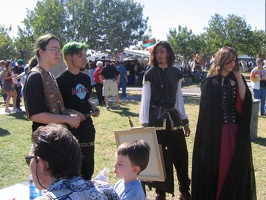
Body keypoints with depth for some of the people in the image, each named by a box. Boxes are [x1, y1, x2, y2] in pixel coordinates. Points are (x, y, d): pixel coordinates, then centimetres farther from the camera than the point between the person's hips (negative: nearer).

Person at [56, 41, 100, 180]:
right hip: (70, 129, -7)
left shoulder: (85, 78, 10)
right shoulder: (61, 80, -11)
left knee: (88, 165, 16)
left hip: (87, 128, 7)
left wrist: (93, 108, 3)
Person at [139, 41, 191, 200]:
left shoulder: (176, 73, 6)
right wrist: (145, 122, -7)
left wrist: (185, 121, 10)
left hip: (173, 117, 3)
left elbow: (179, 98, 11)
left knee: (181, 155, 4)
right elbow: (146, 99, -2)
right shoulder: (150, 74, -2)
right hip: (156, 118, -2)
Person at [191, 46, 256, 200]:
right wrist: (208, 133, -10)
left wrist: (238, 77, -8)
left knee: (235, 165, 10)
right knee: (216, 165, 3)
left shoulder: (237, 79, 8)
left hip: (236, 130, 4)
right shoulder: (211, 82, -4)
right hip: (216, 130, -4)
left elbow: (245, 99, -8)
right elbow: (206, 109, -7)